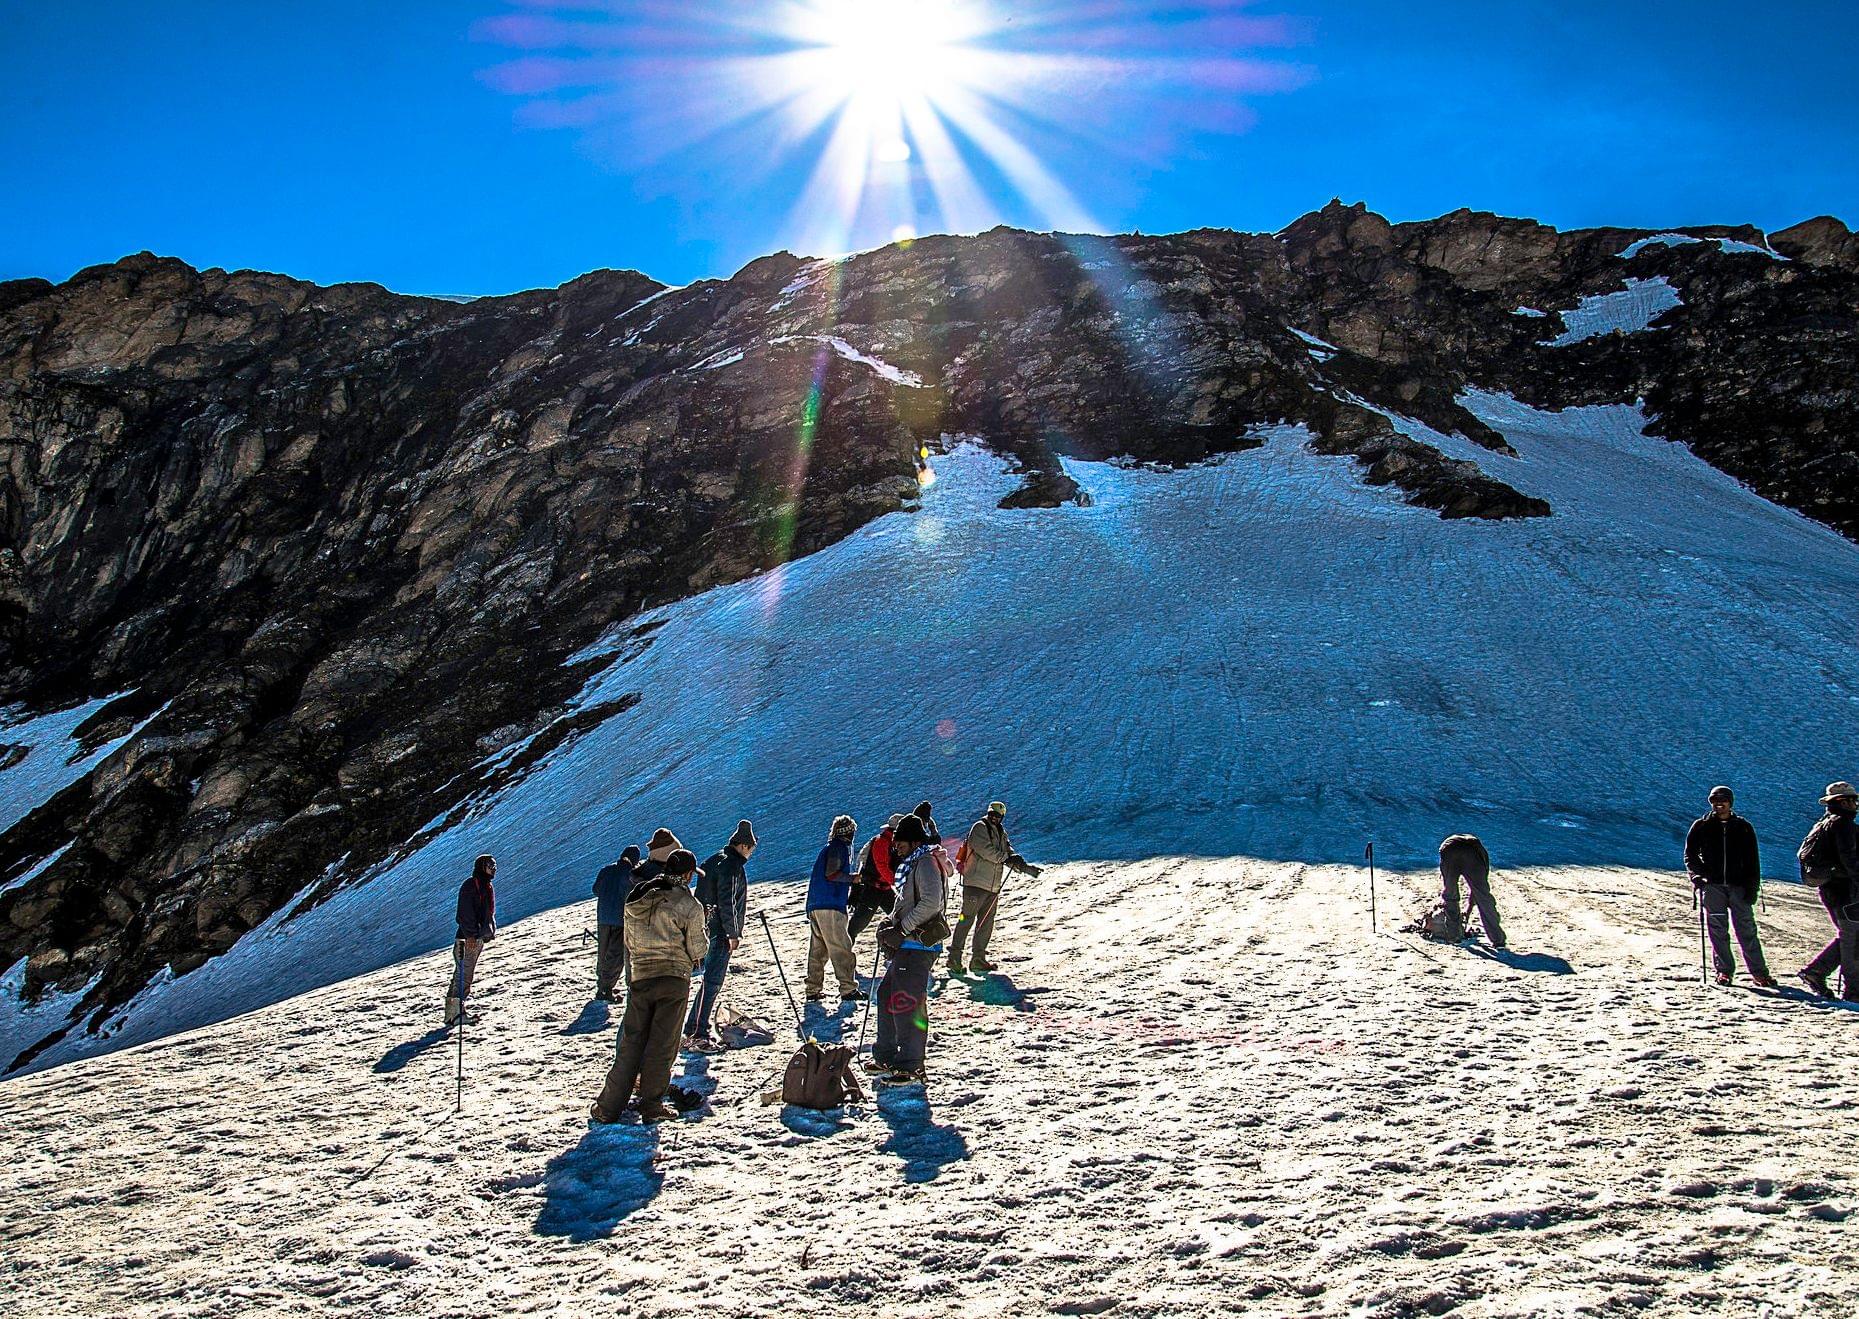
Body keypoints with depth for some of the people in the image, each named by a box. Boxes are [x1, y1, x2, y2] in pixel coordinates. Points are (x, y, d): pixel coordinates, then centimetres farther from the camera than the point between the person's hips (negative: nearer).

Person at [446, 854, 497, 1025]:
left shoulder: (488, 888, 18)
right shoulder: (470, 885, -10)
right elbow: (465, 912, -17)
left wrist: (490, 932, 17)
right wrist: (470, 935, -23)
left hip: (480, 936, 9)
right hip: (468, 937, -9)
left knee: (468, 974, 12)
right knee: (462, 973, -12)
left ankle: (458, 1008, 18)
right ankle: (453, 1012, -13)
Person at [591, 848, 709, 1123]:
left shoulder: (636, 899, 8)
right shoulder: (689, 905, -9)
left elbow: (628, 941, 16)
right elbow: (697, 950, -5)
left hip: (639, 978, 4)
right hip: (674, 979, -4)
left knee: (631, 1042, 10)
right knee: (662, 1044, 4)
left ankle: (609, 1107, 8)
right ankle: (651, 1106, 8)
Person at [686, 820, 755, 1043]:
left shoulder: (714, 861, 16)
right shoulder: (732, 866, -14)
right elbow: (727, 902, -20)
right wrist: (733, 934, -16)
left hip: (709, 929, 10)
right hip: (721, 932, -10)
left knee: (711, 979, 18)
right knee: (713, 981, -8)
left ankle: (692, 1028, 24)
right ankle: (700, 1033, -9)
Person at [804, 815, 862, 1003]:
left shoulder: (829, 847, 22)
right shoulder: (840, 847, -6)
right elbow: (831, 874, -16)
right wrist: (854, 878, -9)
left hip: (815, 906, 9)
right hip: (830, 906, -9)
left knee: (818, 949, 10)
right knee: (841, 948, -8)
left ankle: (814, 990, 11)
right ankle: (848, 989, -10)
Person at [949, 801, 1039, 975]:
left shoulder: (1000, 832, 19)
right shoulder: (980, 827, -6)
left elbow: (1009, 852, 12)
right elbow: (986, 850, -18)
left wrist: (1024, 867, -4)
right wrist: (1006, 857, -14)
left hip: (993, 886, 8)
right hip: (975, 883, -8)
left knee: (987, 923, 10)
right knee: (967, 920, -8)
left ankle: (979, 959, 18)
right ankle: (954, 958, -6)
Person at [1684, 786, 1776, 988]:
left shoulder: (1744, 827, 9)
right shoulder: (1701, 826, 8)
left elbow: (1752, 860, 9)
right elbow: (1690, 855, 9)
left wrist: (1752, 887, 1)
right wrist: (1698, 876, -6)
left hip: (1738, 886, 0)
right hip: (1712, 886, 0)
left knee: (1747, 929, -2)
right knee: (1718, 930, -1)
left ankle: (1759, 972, 4)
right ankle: (1724, 970, 6)